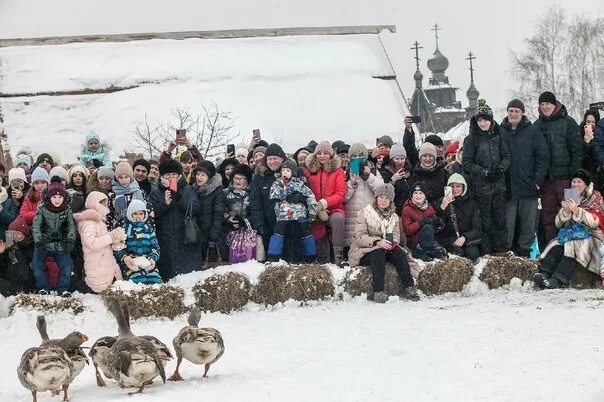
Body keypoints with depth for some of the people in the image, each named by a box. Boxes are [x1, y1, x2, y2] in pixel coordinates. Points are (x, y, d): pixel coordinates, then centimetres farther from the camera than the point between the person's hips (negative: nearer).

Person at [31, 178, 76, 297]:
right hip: (44, 244, 0)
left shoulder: (67, 210, 2)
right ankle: (43, 288, -9)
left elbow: (71, 226, -6)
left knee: (67, 264, -22)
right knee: (36, 262, -21)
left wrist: (70, 240, -26)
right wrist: (38, 241, -28)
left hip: (61, 246, 0)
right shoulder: (42, 209, -3)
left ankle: (63, 289, -11)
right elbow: (36, 226, -12)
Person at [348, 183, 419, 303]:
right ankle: (378, 292, -45)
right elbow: (359, 237, -13)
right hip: (364, 252, -4)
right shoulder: (365, 213, -3)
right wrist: (377, 242, -28)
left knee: (398, 252, -25)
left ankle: (409, 287, -30)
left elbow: (396, 236, 8)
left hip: (385, 249, 4)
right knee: (378, 253, -36)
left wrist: (393, 242, -18)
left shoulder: (393, 217, 14)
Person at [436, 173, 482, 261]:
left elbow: (476, 228, 5)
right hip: (448, 238, -1)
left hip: (467, 237, 2)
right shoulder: (442, 202, 7)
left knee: (472, 253, -29)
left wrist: (464, 237, -14)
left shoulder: (471, 203, 10)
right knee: (458, 252, -32)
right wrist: (442, 207, -20)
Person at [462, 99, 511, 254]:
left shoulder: (497, 136, 10)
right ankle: (486, 251, 4)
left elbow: (507, 156, 12)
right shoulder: (471, 139, 0)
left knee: (500, 218, 2)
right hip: (481, 186, -3)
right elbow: (467, 163, -4)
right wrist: (484, 172, -15)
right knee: (485, 219, -1)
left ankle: (502, 250, 7)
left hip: (499, 184, 3)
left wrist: (501, 168, -8)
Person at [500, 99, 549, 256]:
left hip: (528, 186, -1)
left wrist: (538, 180, -6)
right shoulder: (500, 132, 8)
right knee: (507, 222, 0)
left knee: (528, 222, 2)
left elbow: (543, 156, 1)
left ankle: (524, 249, 11)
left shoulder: (532, 131, 3)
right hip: (507, 188, 1)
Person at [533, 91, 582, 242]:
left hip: (564, 177, -4)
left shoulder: (568, 122, 0)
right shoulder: (537, 125, 12)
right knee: (548, 213, 6)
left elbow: (577, 149, -2)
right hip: (545, 178, 4)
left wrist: (575, 172, -9)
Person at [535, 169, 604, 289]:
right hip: (570, 233, 5)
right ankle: (544, 273, -49)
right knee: (556, 246, -28)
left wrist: (576, 210, -20)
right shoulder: (570, 198, 17)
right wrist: (565, 211, -9)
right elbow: (558, 224, 11)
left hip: (591, 235, -5)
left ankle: (558, 281, -50)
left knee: (573, 245, -36)